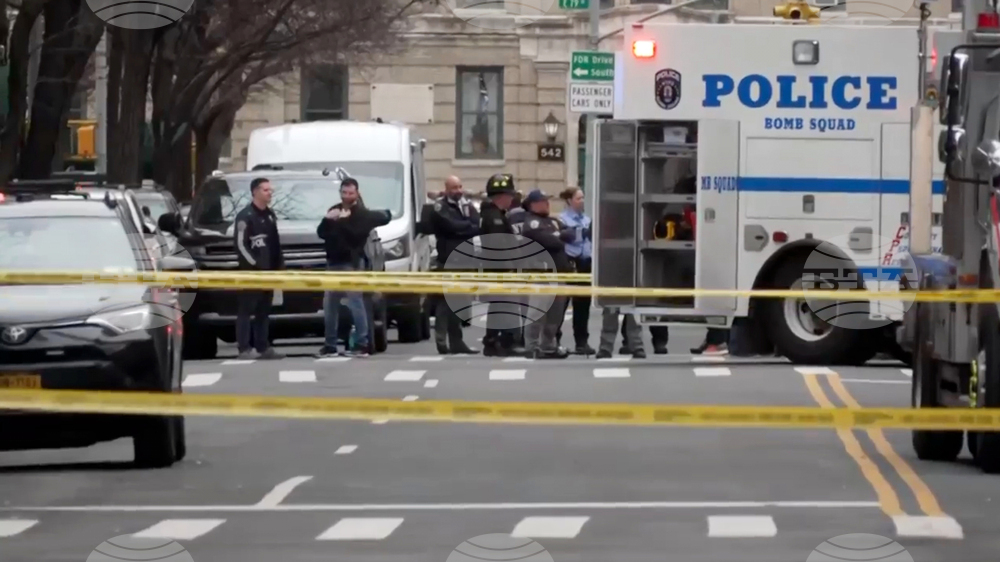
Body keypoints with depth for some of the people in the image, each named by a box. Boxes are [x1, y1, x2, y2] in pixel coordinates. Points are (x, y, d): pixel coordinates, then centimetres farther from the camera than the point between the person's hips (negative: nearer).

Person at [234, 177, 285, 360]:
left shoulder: (270, 215, 16)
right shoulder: (245, 216, -10)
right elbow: (240, 244, -15)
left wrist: (279, 265, 12)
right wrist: (254, 265, -18)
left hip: (268, 270, 8)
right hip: (251, 271, -8)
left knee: (264, 311, 10)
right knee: (246, 310, -7)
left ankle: (263, 347, 13)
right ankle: (244, 349, -9)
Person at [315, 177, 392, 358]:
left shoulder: (362, 214, -6)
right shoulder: (334, 211, 13)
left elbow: (358, 232, -20)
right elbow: (321, 232, 7)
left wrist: (343, 221, -23)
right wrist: (327, 220, -11)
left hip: (351, 263, -7)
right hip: (333, 262, 7)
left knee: (355, 302, -11)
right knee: (329, 304, 8)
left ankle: (362, 344, -10)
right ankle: (329, 344, 16)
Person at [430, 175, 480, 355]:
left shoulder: (467, 207, 18)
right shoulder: (440, 207, -2)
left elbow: (477, 226, 4)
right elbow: (452, 226, -16)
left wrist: (462, 228, -13)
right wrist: (469, 227, -3)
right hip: (447, 261, -6)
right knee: (445, 302, -10)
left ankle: (456, 342, 13)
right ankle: (442, 342, -11)